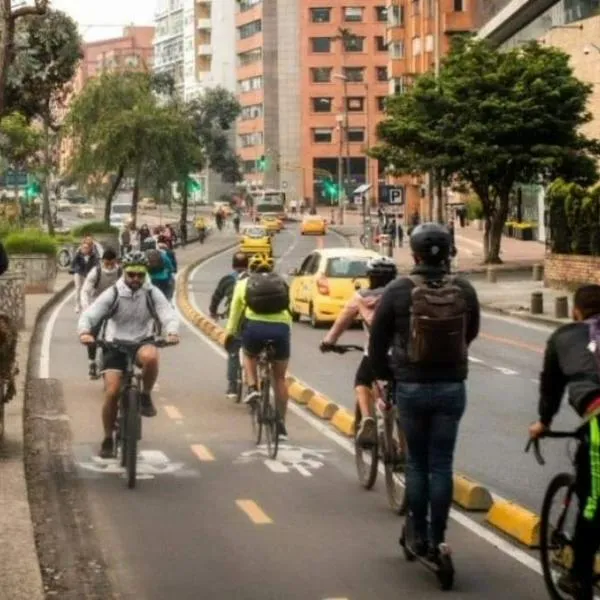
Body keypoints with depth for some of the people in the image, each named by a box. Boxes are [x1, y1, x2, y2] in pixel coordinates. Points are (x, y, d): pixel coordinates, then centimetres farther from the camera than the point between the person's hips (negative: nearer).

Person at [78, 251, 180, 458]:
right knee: (111, 393, -12)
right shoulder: (112, 294, -8)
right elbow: (89, 314, -15)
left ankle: (146, 396, -10)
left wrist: (171, 332, -36)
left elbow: (168, 314, -13)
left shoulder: (152, 294, -4)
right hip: (116, 346, 0)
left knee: (150, 356, -37)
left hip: (143, 342, 0)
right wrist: (84, 332, -37)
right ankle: (108, 439, 7)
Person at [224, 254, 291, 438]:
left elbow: (235, 313, 20)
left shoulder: (244, 283, 18)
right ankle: (281, 423, 17)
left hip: (255, 327, -1)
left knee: (249, 355, 34)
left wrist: (229, 335, 32)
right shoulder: (282, 283, 22)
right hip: (281, 328, 1)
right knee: (279, 378, 16)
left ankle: (252, 389, 12)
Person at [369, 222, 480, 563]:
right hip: (452, 388, 1)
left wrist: (385, 375, 15)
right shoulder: (464, 291, -4)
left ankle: (418, 536, 16)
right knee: (442, 465, 7)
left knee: (417, 463, 12)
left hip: (411, 388, -1)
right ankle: (437, 540, 7)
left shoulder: (398, 291, -9)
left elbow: (378, 341, -2)